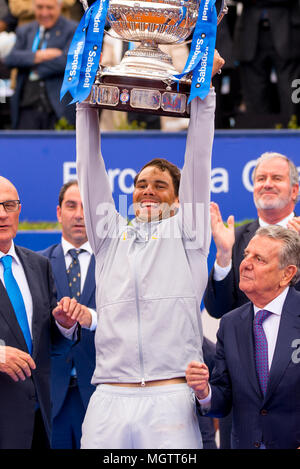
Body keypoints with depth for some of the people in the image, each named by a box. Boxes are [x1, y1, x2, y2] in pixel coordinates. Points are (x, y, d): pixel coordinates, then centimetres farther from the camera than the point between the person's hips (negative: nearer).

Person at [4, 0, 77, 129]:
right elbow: (10, 59, 3)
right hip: (28, 104, 4)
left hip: (58, 105, -4)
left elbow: (67, 61, -11)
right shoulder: (24, 31, 17)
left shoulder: (73, 30, 3)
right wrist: (38, 56, -12)